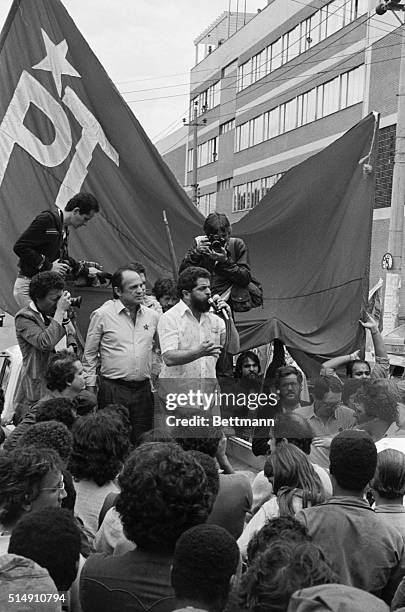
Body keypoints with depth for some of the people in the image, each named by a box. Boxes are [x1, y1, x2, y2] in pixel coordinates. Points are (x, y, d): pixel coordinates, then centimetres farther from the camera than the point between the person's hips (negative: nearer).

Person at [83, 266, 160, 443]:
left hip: (143, 389, 4)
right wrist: (90, 389, 0)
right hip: (113, 390, -3)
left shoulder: (152, 316, 7)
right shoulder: (102, 315, -4)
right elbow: (89, 356, 2)